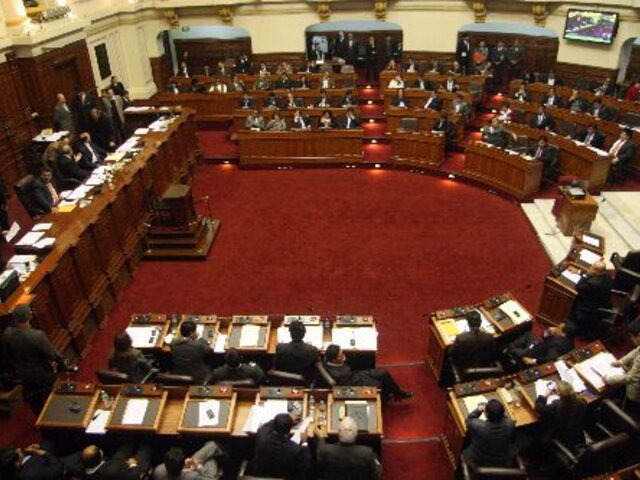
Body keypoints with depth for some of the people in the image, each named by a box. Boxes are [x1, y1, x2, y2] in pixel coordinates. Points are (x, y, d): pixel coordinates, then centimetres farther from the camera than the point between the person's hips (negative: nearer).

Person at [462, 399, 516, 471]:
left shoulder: (478, 426, -33)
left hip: (479, 464, -2)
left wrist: (479, 409, 6)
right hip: (504, 466, 2)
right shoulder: (510, 425, -26)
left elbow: (469, 419, -8)